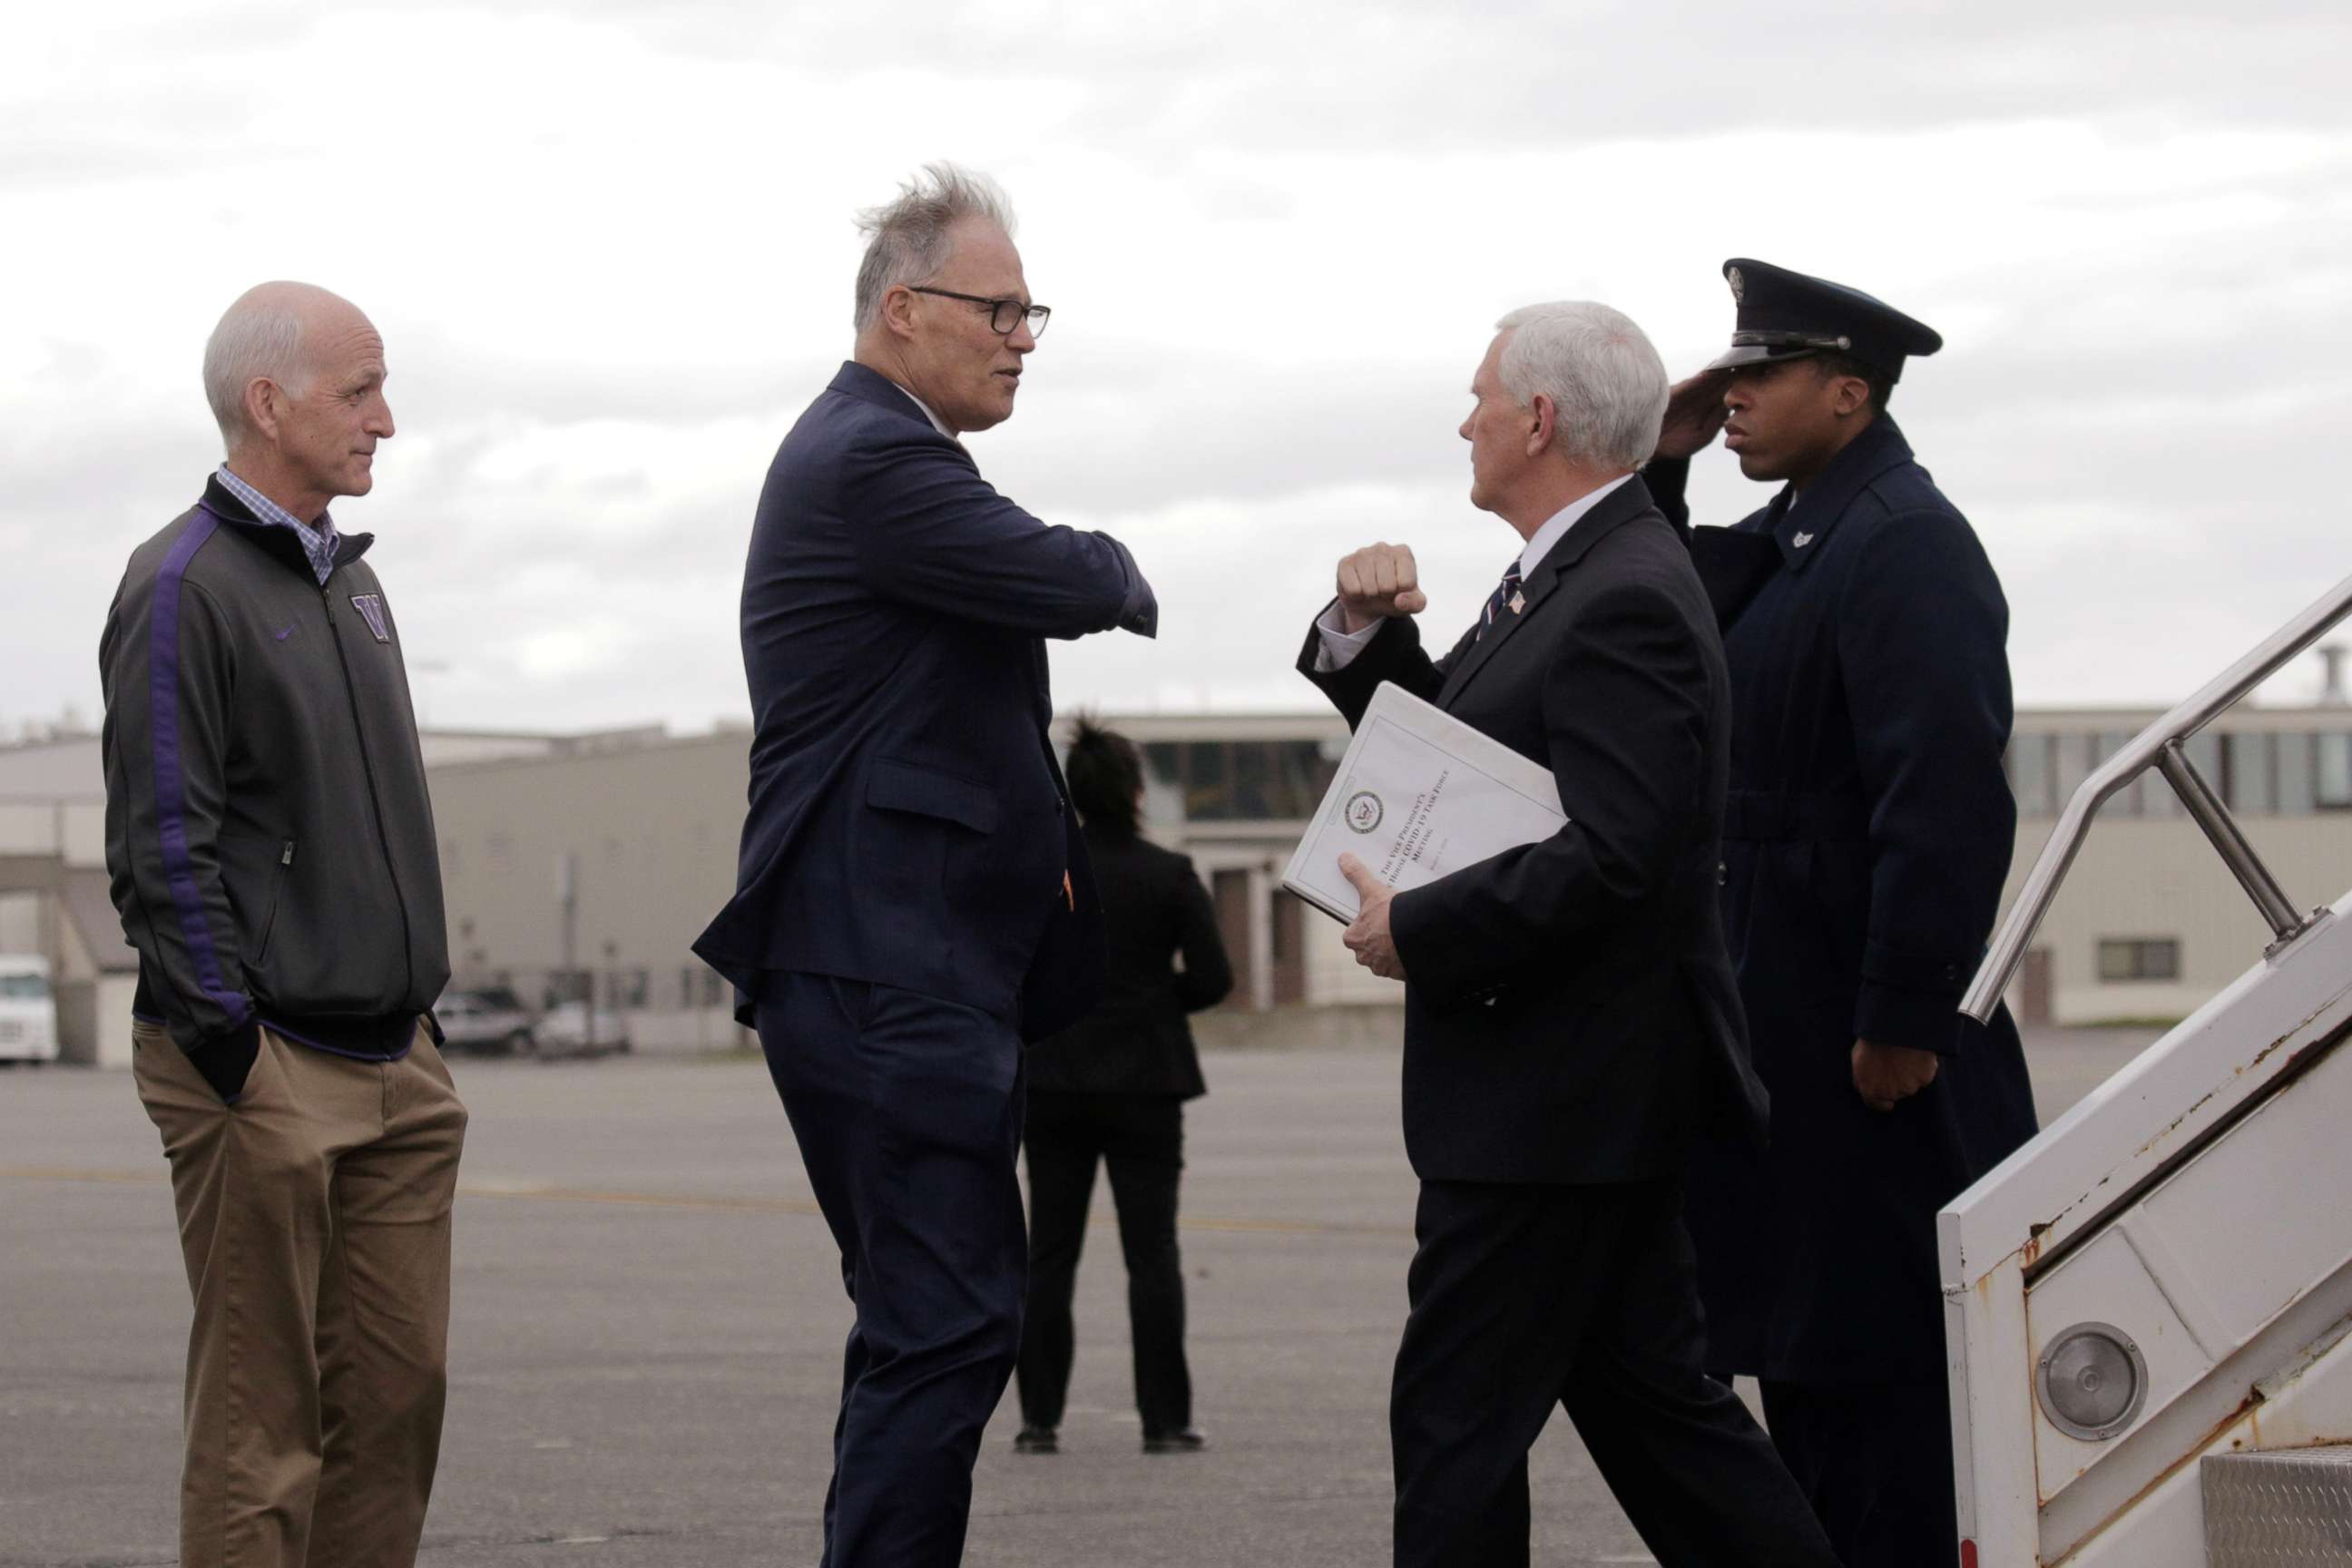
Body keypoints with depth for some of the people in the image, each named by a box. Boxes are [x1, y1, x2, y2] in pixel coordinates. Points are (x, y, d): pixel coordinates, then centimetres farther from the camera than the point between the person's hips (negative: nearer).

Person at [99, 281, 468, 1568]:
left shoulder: (347, 581, 18)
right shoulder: (184, 587, -9)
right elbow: (162, 848, -14)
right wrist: (235, 1056, -18)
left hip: (394, 1072, 8)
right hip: (267, 1074, -8)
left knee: (399, 1391, 7)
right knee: (261, 1418, -5)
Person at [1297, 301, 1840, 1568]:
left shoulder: (1624, 603, -19)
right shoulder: (1565, 577, 14)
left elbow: (1604, 859, -27)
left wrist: (1416, 932, -17)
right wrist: (1371, 631, 5)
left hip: (1555, 1099, -10)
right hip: (1581, 1092, 10)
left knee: (1457, 1415, -4)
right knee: (1645, 1393, 14)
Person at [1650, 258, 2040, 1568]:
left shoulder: (1905, 544, -17)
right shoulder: (1789, 541, 14)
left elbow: (1947, 797, -23)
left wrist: (1904, 1020, -23)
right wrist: (1661, 471, 5)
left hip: (1873, 1032, -10)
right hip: (1791, 1018, 10)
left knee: (1885, 1349, -4)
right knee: (1808, 1336, 15)